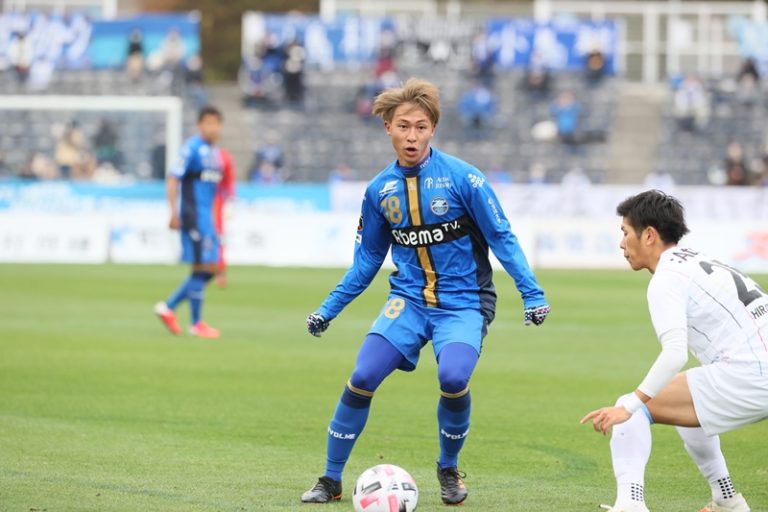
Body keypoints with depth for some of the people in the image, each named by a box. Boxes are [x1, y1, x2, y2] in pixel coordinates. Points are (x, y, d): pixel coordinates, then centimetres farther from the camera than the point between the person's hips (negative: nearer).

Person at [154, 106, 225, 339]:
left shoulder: (216, 152, 14)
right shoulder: (192, 148, -11)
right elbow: (173, 178, -14)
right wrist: (174, 213, -18)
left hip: (207, 217, 9)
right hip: (194, 216, -9)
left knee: (211, 268, 9)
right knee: (202, 267, -5)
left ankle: (168, 307, 17)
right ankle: (196, 324, 4)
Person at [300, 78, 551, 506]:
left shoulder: (462, 178, -10)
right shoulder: (379, 190, 2)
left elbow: (502, 237, -6)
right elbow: (367, 259, 14)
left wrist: (532, 293, -14)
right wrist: (328, 310, 13)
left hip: (464, 301, -3)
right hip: (409, 299, 3)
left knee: (453, 377, -28)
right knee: (362, 378, -15)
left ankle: (449, 470, 1)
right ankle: (331, 480, 3)